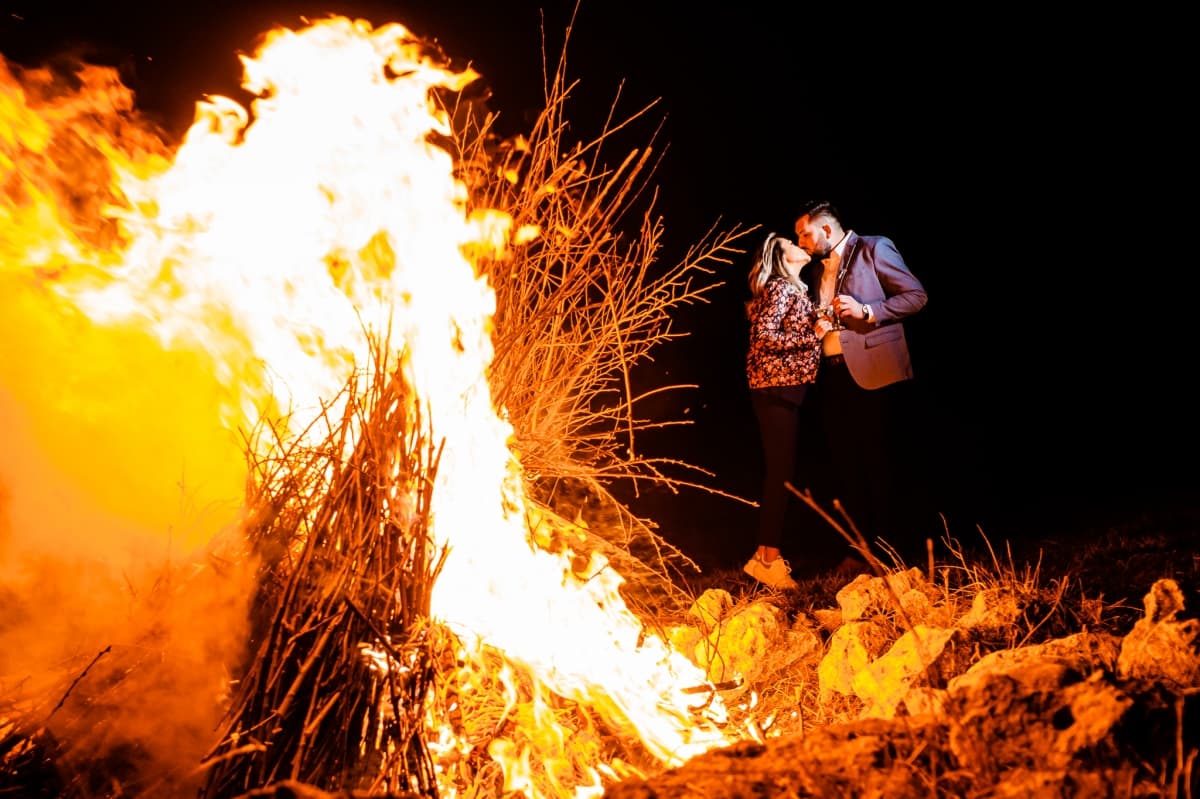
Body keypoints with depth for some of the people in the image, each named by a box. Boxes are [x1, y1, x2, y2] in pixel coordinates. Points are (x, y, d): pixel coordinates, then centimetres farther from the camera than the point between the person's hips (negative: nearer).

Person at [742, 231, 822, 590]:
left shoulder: (791, 288, 19)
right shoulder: (782, 288, -10)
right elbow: (764, 337, -19)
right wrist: (812, 335, -14)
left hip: (782, 386, 10)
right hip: (777, 386, -10)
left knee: (778, 470, 11)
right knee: (781, 470, -8)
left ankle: (766, 555, 18)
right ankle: (770, 559, -2)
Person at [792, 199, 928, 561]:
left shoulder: (874, 248, -1)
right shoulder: (816, 270, 18)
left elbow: (916, 295, -6)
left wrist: (866, 311, -16)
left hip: (869, 371, -6)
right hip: (830, 374, 7)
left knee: (875, 460, -1)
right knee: (844, 462, 8)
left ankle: (886, 544, 10)